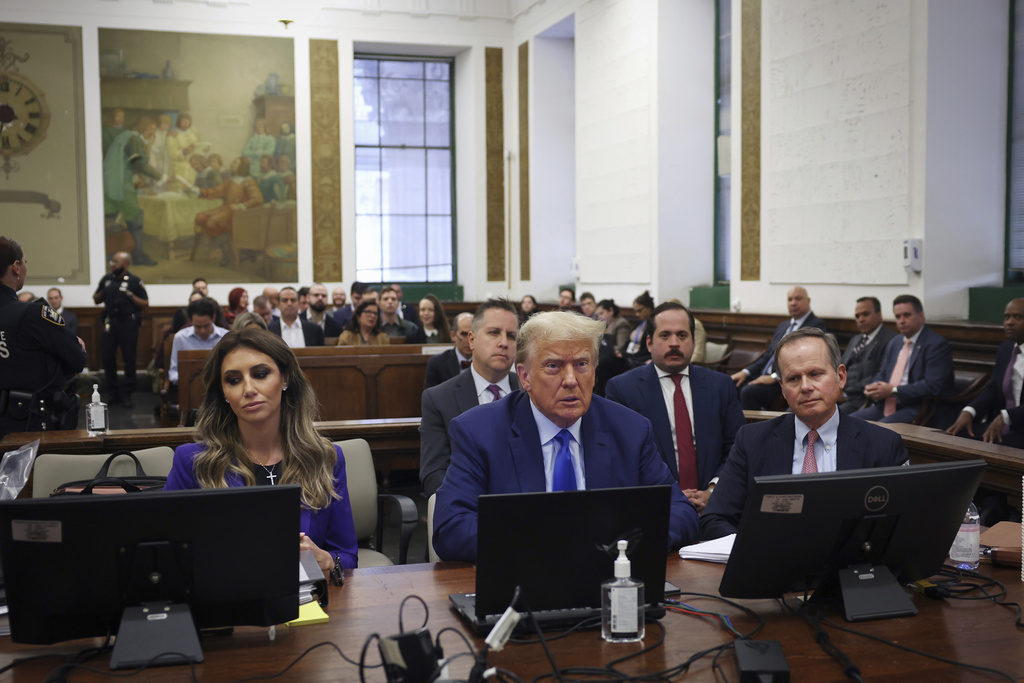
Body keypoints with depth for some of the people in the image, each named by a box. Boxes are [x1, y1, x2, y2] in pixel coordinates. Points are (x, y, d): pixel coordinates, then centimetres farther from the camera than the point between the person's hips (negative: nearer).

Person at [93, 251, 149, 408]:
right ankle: (113, 392, 15)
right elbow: (96, 299, 17)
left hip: (128, 324, -4)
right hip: (110, 323, 4)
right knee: (108, 358, 3)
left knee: (129, 359, 0)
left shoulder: (135, 282, -2)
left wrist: (130, 295, -16)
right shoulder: (107, 279, 10)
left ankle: (126, 394, 9)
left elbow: (145, 304, -4)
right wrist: (102, 290, -2)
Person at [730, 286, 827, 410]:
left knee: (749, 391, -30)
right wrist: (746, 372, 5)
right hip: (764, 377, 8)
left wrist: (774, 377, -21)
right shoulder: (783, 326, 24)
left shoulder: (817, 325, -2)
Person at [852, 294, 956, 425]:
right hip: (888, 407, 8)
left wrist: (893, 391, -18)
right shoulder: (894, 343, 20)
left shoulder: (937, 345, -7)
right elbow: (881, 374, 25)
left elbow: (932, 386, -17)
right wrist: (873, 389, 0)